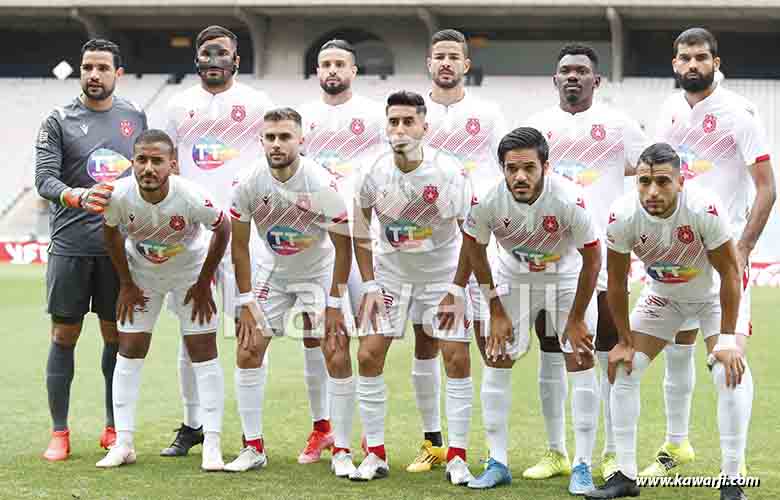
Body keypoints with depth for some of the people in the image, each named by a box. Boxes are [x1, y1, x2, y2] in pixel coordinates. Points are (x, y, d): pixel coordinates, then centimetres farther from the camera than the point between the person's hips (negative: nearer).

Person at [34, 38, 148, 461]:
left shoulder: (135, 117, 9)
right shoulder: (58, 121, -2)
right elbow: (45, 179, -11)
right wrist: (78, 196, -30)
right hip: (70, 246, -2)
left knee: (116, 336, 7)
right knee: (64, 336, 1)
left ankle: (113, 430, 17)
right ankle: (59, 434, 8)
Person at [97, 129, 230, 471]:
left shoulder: (191, 198, -34)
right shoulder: (119, 196, -28)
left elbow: (222, 229, -14)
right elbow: (111, 232, -5)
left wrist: (203, 284, -9)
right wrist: (126, 284, -2)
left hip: (190, 271, -2)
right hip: (141, 273, 2)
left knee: (203, 352, -6)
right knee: (129, 351, 0)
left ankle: (212, 445, -2)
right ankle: (123, 443, 6)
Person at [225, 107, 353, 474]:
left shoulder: (321, 185, -26)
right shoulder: (249, 185, -17)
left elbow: (343, 245, -15)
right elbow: (239, 245, -5)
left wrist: (335, 304, -15)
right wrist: (246, 303, -7)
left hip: (320, 272, -3)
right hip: (273, 272, 3)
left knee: (338, 359, -12)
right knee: (247, 352, -3)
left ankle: (342, 451, 0)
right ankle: (254, 448, 9)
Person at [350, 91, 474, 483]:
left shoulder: (449, 173, -20)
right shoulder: (373, 174, -13)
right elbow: (361, 233, 3)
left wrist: (458, 290, -12)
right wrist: (369, 286, -2)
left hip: (442, 274, -2)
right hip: (390, 274, 2)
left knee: (457, 359, -8)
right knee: (368, 356, -5)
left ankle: (457, 457, 3)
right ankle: (375, 454, 6)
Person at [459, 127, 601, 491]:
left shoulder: (569, 199, -34)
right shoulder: (488, 200, -29)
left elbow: (592, 259, -19)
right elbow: (474, 248, -8)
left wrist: (576, 319, -12)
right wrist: (496, 311, -5)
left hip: (566, 276, -2)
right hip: (512, 276, 2)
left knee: (580, 359, -9)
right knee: (496, 359, -1)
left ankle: (582, 465, -2)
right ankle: (498, 463, 9)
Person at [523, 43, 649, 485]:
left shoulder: (617, 123, 3)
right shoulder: (537, 125, 12)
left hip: (601, 250, -3)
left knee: (610, 354, -1)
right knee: (551, 353, 6)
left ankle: (614, 453, 6)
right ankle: (556, 453, 14)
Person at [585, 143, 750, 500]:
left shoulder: (705, 208, -35)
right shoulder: (622, 216, -27)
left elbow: (729, 273, -23)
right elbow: (617, 283, -12)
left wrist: (727, 340, -22)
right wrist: (625, 341, -7)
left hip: (712, 294, -3)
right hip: (661, 295, 3)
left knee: (731, 373, -21)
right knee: (623, 370, -5)